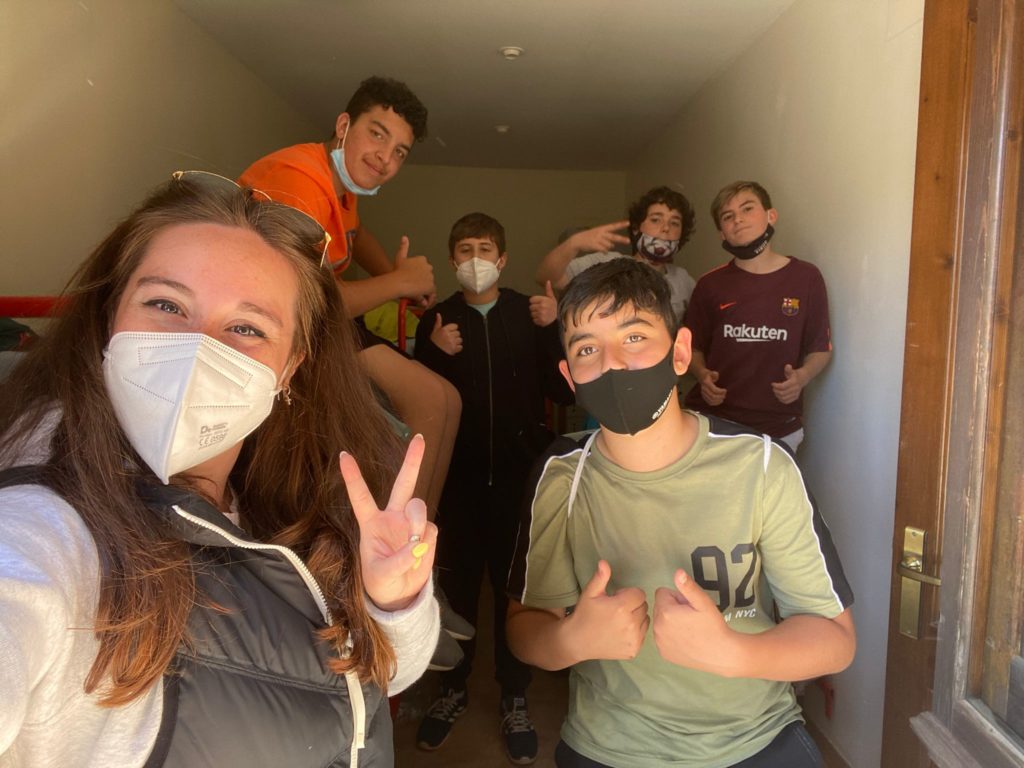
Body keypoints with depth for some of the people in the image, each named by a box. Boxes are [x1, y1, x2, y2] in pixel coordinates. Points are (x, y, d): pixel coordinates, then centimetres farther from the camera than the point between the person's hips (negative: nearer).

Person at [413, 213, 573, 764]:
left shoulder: (530, 314, 1)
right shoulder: (436, 321, 2)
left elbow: (563, 391, -5)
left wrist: (553, 329, -17)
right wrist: (436, 354, -17)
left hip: (518, 474, 0)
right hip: (457, 476, 1)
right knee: (456, 584, 12)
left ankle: (514, 698, 29)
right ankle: (453, 688, 34)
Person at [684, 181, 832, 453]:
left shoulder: (805, 277, -1)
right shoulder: (710, 285, 1)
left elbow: (821, 349, 6)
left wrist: (802, 377, -13)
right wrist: (702, 375, -10)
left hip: (779, 428, 0)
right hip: (713, 422, 0)